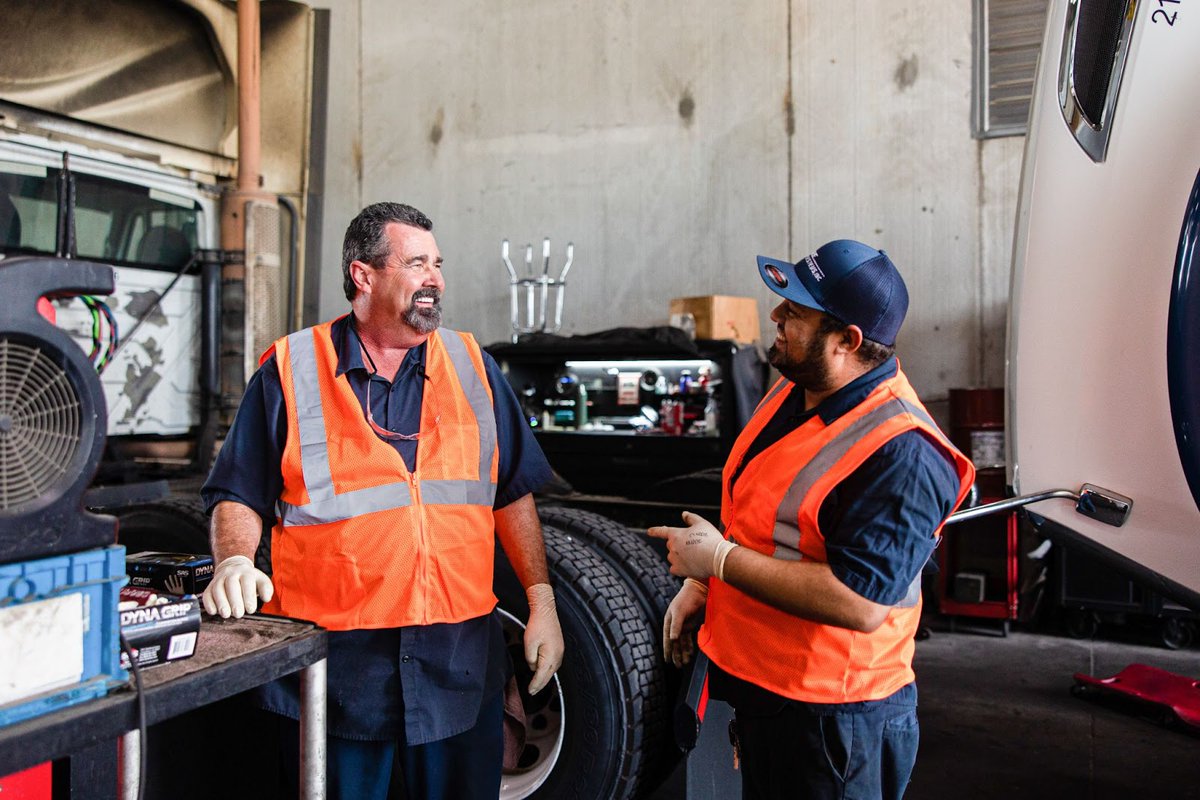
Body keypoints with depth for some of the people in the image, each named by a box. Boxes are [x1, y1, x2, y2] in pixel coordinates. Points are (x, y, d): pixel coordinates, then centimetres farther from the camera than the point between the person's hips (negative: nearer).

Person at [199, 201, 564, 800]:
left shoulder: (471, 366, 8)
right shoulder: (290, 370, -1)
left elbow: (512, 494, 10)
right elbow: (239, 496, 3)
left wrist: (541, 600, 4)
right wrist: (235, 562, -17)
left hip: (461, 660, 3)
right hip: (337, 660, -2)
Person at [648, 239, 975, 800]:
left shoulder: (902, 454, -27)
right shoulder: (792, 393, 3)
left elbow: (859, 603, -32)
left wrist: (720, 558, -26)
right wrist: (700, 585, 6)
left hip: (828, 716, -8)